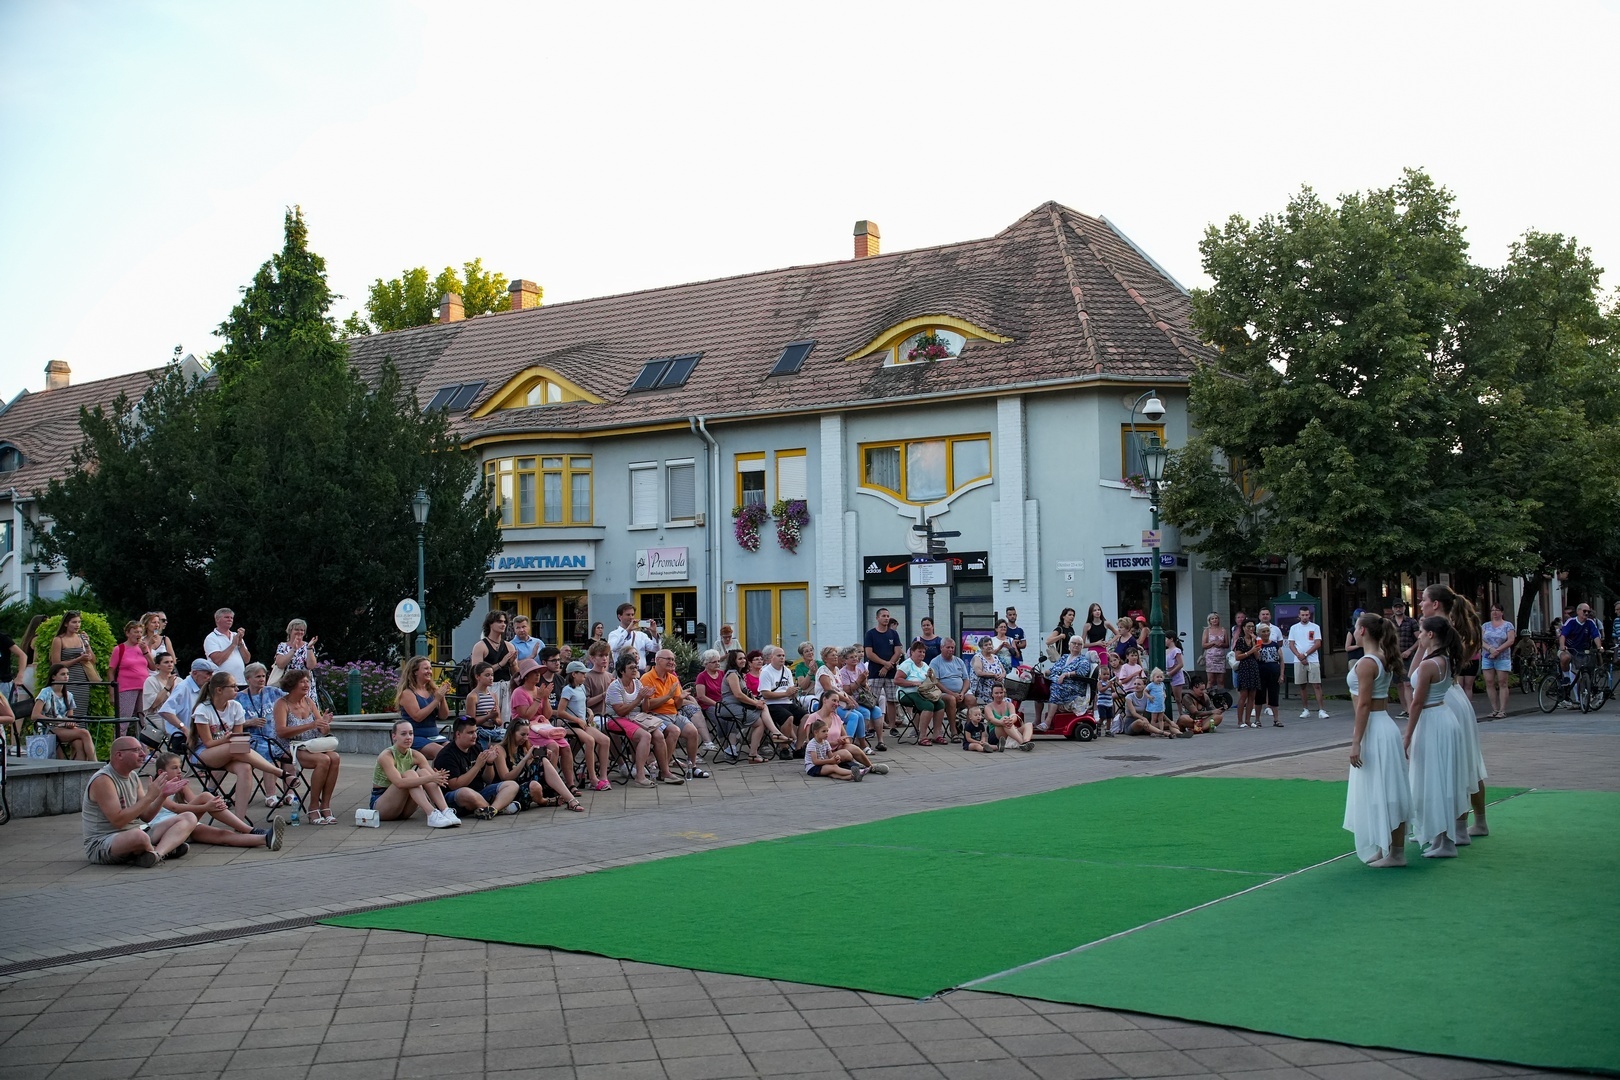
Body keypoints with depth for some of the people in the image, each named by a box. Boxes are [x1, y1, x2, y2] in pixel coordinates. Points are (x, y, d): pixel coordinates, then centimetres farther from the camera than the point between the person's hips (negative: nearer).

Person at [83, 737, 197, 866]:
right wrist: (149, 796, -24)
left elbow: (146, 815, 11)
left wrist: (163, 795, -6)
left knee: (189, 818, -3)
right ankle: (166, 850, -10)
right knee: (139, 836, -43)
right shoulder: (102, 780, -17)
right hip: (101, 844, -9)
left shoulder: (133, 777, 11)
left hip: (133, 836, 9)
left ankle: (157, 853, -27)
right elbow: (118, 821, -25)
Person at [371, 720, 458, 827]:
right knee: (409, 774, -27)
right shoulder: (386, 756, -18)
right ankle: (432, 815, -43)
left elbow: (434, 776, -10)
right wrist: (430, 778, -41)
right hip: (379, 804, -5)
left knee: (423, 772, -17)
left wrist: (439, 778, -35)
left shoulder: (415, 755, 0)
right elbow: (399, 782, -34)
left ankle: (445, 811, -32)